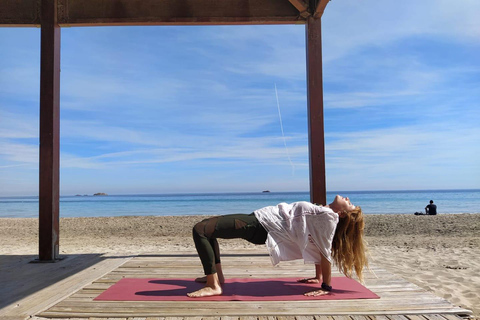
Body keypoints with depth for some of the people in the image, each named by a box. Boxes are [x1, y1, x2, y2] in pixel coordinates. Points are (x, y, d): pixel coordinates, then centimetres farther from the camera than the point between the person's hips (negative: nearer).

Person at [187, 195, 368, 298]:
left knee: (200, 230, -16)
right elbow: (318, 249, 17)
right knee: (207, 228, 23)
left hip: (261, 227, -9)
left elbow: (325, 253, -14)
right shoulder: (322, 212, 12)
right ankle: (216, 275, 22)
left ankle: (213, 286, -13)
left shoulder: (329, 216, -12)